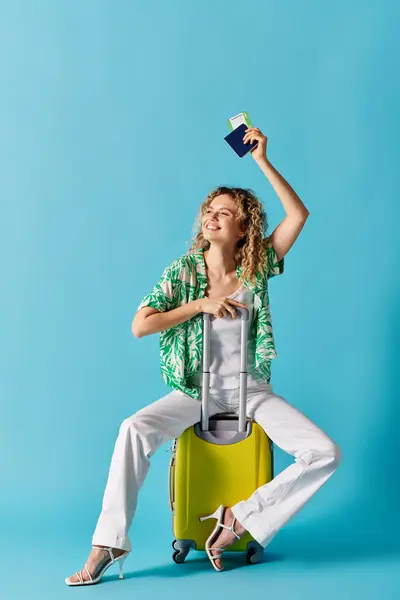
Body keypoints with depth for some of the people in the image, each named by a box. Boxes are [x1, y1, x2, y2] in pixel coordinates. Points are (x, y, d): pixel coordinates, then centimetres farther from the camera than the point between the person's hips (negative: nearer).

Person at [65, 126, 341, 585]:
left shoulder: (257, 266, -2)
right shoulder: (183, 270, -4)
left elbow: (298, 215, -14)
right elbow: (140, 325, -11)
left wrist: (262, 161, -18)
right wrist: (201, 304, -16)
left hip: (250, 389, 1)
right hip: (196, 389, -1)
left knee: (326, 453, -18)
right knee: (135, 429, -30)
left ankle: (239, 519, -7)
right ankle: (108, 543, -19)